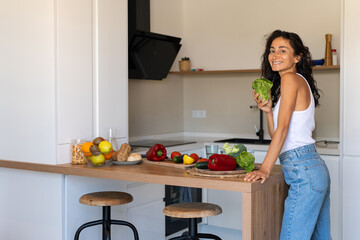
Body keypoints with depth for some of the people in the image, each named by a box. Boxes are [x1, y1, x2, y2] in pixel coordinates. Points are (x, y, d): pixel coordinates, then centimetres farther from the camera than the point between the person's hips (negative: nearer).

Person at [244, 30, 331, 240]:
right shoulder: (301, 82, 19)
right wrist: (268, 110, 3)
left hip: (303, 172, -10)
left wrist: (265, 168, -17)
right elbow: (277, 135, 17)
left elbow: (283, 128, -16)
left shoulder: (291, 79, -8)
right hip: (317, 169, 10)